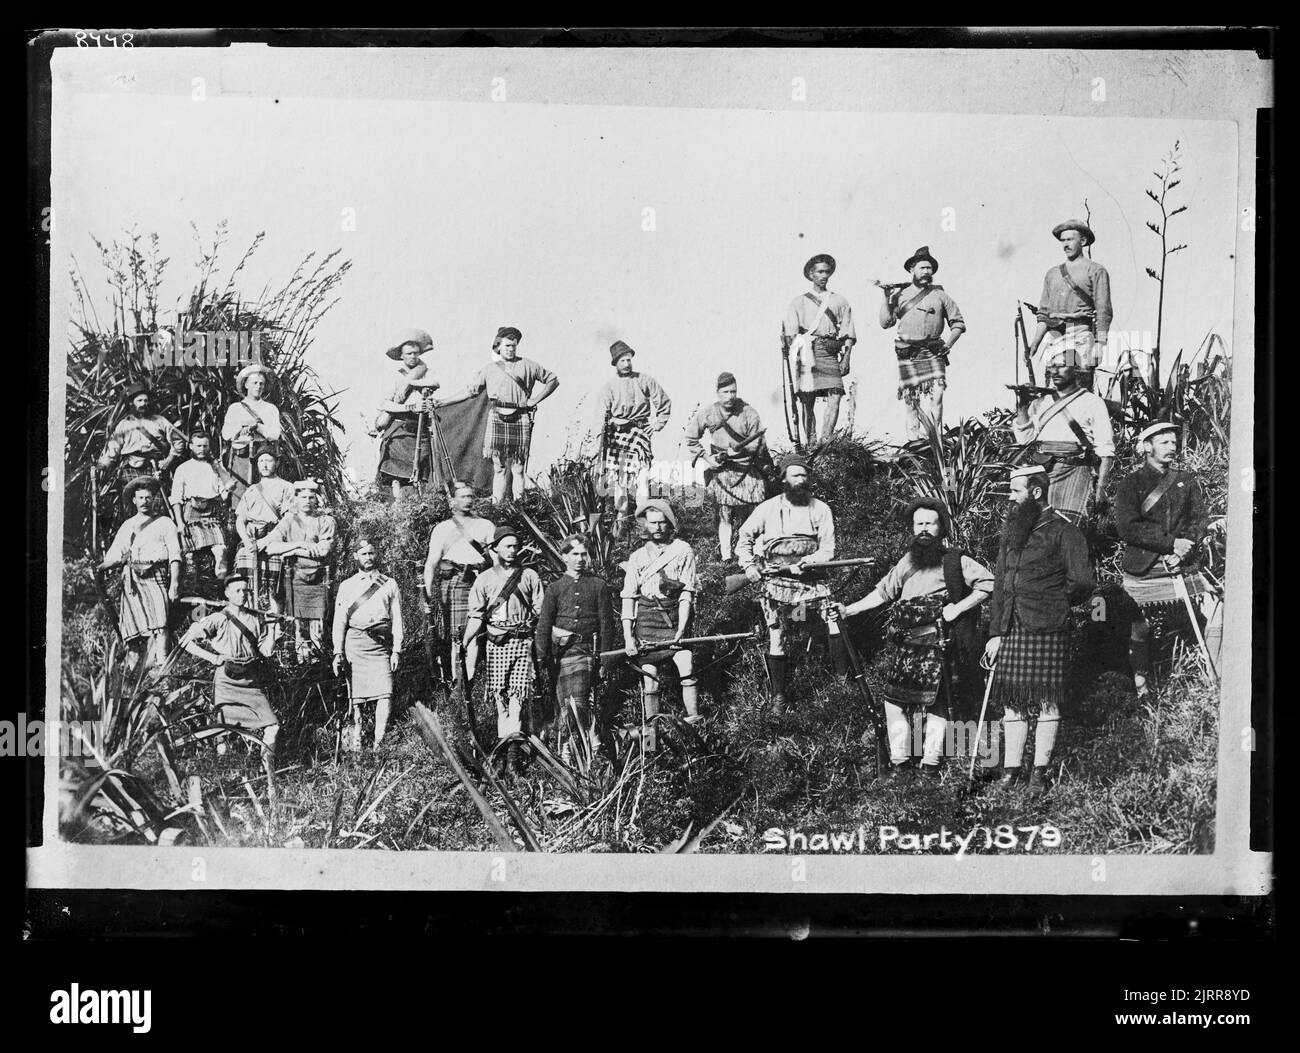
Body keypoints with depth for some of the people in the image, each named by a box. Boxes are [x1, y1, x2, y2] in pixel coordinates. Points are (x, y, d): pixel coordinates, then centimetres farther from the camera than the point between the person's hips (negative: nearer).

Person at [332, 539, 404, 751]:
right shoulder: (347, 586, 13)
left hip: (381, 642, 0)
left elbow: (396, 619, 11)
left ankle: (378, 742, -11)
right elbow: (339, 621, 8)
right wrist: (338, 652, -2)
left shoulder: (389, 584, 15)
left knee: (384, 693, -12)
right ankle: (355, 740, 7)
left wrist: (396, 650, 2)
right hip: (355, 641, 0)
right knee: (355, 694, -2)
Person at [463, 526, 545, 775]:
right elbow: (475, 616, 8)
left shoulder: (530, 576, 11)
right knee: (500, 693, -2)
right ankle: (510, 743, 4)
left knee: (519, 691, -12)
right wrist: (469, 649, 1)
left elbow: (540, 612, 10)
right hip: (495, 642, 1)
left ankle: (513, 745, -20)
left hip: (523, 641, -1)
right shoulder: (484, 579, 10)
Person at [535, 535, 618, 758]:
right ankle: (566, 746, 15)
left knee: (579, 701, -17)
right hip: (560, 653, 2)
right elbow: (544, 624, 6)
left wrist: (606, 655, 3)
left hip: (586, 650, -2)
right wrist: (541, 655, -1)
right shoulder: (554, 588, 9)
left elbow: (606, 622, 8)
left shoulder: (598, 586, 8)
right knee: (565, 704, 4)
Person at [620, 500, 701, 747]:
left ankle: (694, 724, -11)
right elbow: (628, 598, 5)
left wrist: (681, 628, -12)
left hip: (675, 617, -1)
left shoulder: (683, 551, 3)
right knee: (649, 676, -2)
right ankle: (651, 732, 4)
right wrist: (627, 636, -4)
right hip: (646, 618, 1)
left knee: (687, 669, -16)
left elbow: (687, 593, -2)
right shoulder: (637, 557, 9)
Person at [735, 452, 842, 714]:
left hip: (811, 581, 0)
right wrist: (748, 565, -2)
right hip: (776, 583, 0)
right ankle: (778, 696, 15)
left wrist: (806, 562, -20)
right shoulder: (768, 508, 1)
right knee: (776, 640, 1)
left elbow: (827, 549, -3)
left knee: (836, 622, -17)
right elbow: (745, 537, 12)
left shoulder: (821, 509, 2)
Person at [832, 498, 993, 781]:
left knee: (936, 702, -4)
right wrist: (848, 610, 15)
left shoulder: (955, 561, 1)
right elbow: (883, 592, 23)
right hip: (905, 645, 5)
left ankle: (930, 763, 4)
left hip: (940, 644, -5)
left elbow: (988, 583, -4)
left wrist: (958, 608, -11)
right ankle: (899, 760, 5)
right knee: (893, 697, -3)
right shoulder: (907, 562, 18)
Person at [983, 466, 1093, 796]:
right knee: (1011, 699, 5)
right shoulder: (1011, 531, 17)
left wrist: (1053, 603, 7)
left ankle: (1040, 772, 3)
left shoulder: (1063, 530, -4)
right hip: (1011, 627, 6)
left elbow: (1081, 582, -8)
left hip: (1047, 628, -6)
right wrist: (995, 632, 11)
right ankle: (1011, 770, 10)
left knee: (1047, 700, -2)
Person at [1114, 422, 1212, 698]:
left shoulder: (1187, 481, 15)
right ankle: (1141, 687, 16)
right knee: (1140, 629, 1)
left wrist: (1185, 546, -11)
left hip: (1184, 567, 3)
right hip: (1143, 569, -3)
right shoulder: (1130, 484, 1)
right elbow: (1127, 528, -10)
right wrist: (1171, 543, -15)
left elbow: (1201, 519, 9)